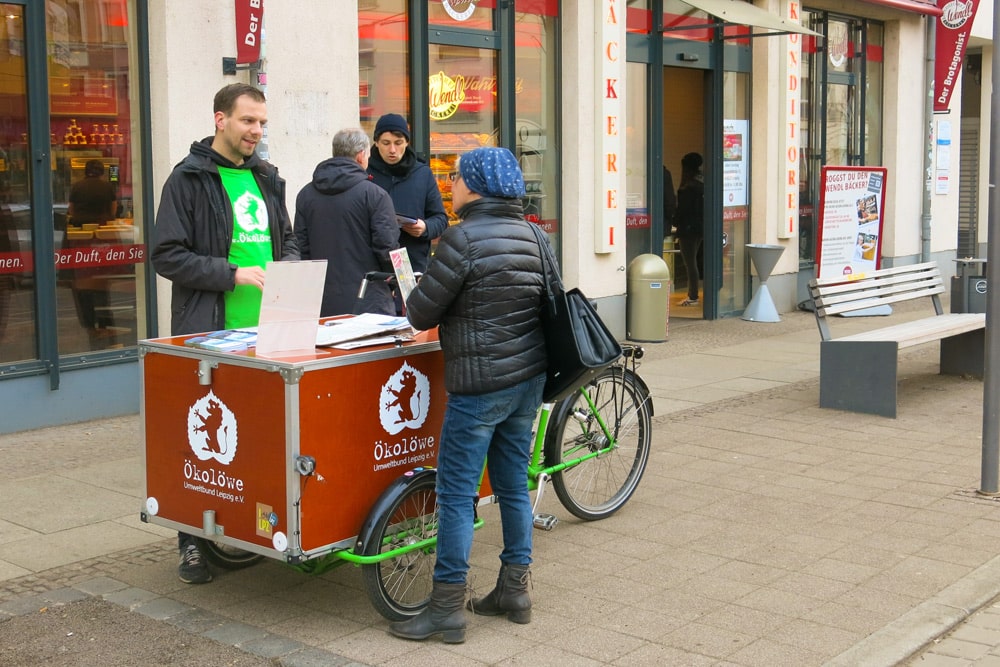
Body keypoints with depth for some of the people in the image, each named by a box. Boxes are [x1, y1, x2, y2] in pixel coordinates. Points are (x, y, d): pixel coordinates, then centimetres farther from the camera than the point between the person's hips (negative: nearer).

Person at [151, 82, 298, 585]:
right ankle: (193, 543, 12)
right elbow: (167, 256, -10)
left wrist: (288, 266, 2)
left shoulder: (266, 179, 16)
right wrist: (234, 275, -17)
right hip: (209, 333, -6)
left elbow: (286, 240, 25)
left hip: (267, 329, 6)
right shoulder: (189, 179, -4)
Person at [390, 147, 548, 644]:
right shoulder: (532, 235, 8)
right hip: (529, 378, 8)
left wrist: (413, 303, 12)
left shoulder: (464, 238, -16)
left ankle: (446, 610, 4)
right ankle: (514, 591, 25)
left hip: (480, 385, -8)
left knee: (456, 495, -1)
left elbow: (421, 313, -12)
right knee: (513, 486, 16)